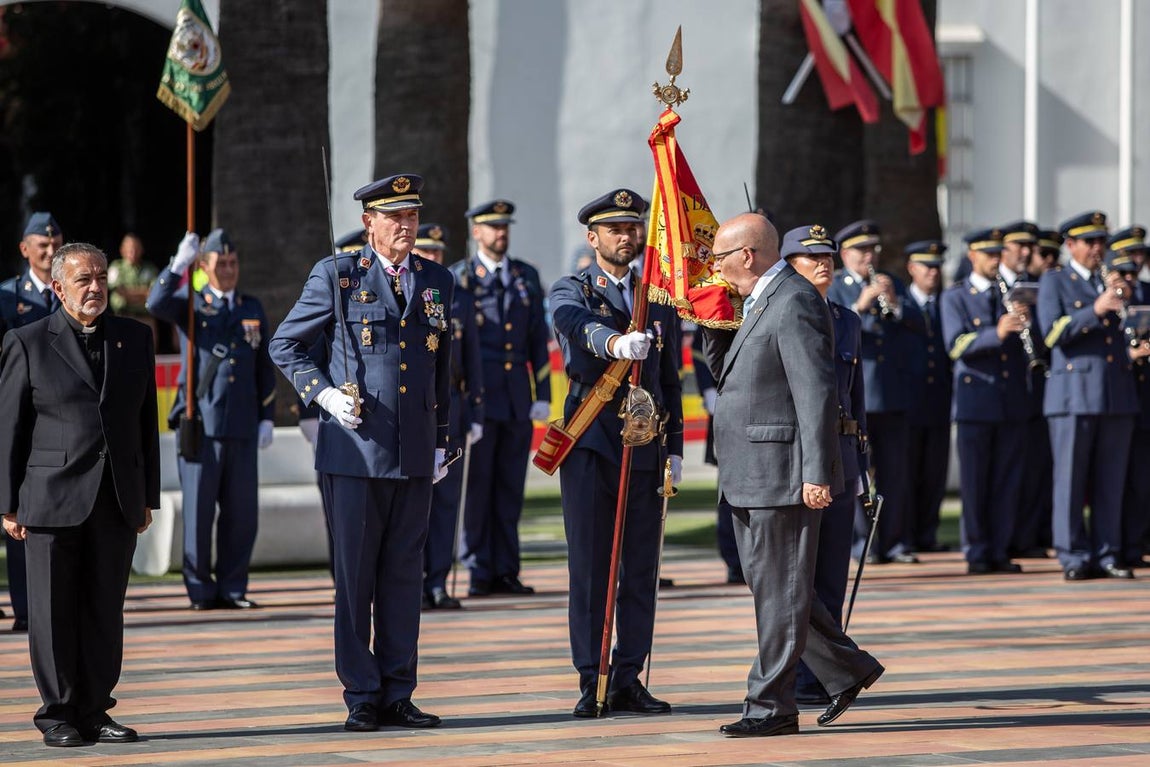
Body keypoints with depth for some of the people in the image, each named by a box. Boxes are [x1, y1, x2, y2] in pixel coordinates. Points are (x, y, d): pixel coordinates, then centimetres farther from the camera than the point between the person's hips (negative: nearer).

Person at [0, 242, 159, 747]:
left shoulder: (134, 339, 12)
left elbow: (147, 421, 15)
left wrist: (148, 496, 11)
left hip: (118, 501, 3)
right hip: (52, 498, -3)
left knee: (105, 611, 6)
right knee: (54, 613, 0)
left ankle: (93, 712, 13)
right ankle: (58, 715, 8)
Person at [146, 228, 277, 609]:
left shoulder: (252, 308, 15)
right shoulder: (190, 304, 4)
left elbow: (264, 368, 17)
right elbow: (156, 304, -19)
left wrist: (266, 418, 11)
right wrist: (179, 264, -25)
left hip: (242, 427, 3)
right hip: (200, 423, -3)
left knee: (242, 513, 3)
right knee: (199, 511, -1)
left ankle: (232, 588, 12)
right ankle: (201, 590, 6)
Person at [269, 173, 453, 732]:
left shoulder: (437, 281, 12)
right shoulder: (337, 275, 0)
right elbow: (285, 345, 5)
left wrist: (441, 442, 16)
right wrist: (324, 394, -8)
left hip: (415, 455, 4)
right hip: (355, 450, -4)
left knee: (404, 575, 6)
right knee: (355, 575, 0)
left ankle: (398, 695, 12)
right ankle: (362, 699, 6)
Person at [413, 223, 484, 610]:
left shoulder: (461, 301, 13)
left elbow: (473, 361, 14)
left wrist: (475, 415, 9)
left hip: (449, 413, 3)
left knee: (446, 500, 2)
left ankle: (437, 583, 6)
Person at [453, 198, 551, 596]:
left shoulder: (527, 276, 13)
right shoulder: (457, 278, 2)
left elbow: (538, 339, 13)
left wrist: (542, 394, 6)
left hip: (518, 396, 4)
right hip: (477, 397, -4)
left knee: (511, 488, 5)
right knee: (477, 486, -3)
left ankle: (506, 571, 10)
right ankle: (480, 572, 2)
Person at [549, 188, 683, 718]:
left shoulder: (659, 298, 15)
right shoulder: (572, 291, 2)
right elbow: (578, 325, -23)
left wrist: (674, 448, 11)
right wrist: (615, 343, -45)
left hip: (645, 446, 4)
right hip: (589, 443, -4)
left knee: (641, 569, 5)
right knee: (589, 567, -4)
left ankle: (629, 681, 10)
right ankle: (591, 682, -1)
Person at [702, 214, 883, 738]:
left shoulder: (794, 303, -15)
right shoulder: (761, 303, 17)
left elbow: (817, 393, -21)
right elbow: (726, 372, 24)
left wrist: (816, 474, -25)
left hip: (783, 475, -11)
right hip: (752, 478, 11)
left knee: (779, 592, -3)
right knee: (770, 587, 14)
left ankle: (771, 707, 2)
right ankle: (847, 670, 22)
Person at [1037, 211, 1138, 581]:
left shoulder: (1113, 282, 20)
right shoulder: (1054, 282, 5)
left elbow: (1128, 329, 20)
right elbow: (1053, 332, -10)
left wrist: (1123, 302, 4)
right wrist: (1096, 309, -17)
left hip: (1117, 393, 4)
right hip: (1075, 393, -4)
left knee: (1110, 480, 3)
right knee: (1071, 479, -5)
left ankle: (1106, 555, 6)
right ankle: (1074, 557, -1)